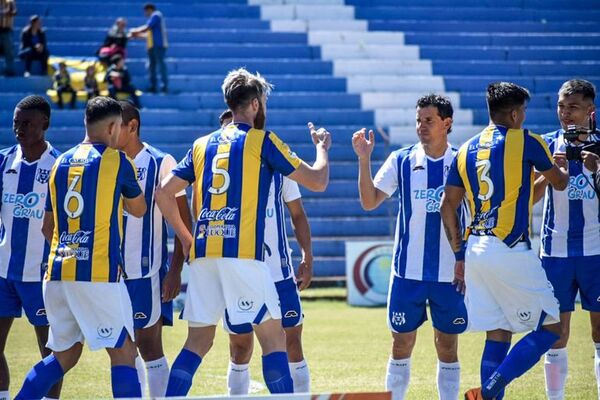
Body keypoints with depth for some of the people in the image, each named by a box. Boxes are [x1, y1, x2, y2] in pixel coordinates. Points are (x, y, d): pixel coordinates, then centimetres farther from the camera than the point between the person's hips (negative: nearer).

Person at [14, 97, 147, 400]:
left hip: (58, 272, 6)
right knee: (123, 353, -5)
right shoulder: (116, 160, 0)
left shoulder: (60, 163, 16)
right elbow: (138, 209, 16)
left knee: (64, 355, 18)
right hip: (99, 273, -6)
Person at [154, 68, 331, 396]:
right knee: (273, 338, 0)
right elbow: (317, 182, 5)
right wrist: (322, 147, 24)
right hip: (241, 254, -5)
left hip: (202, 254, 5)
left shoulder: (202, 145, 17)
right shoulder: (262, 141, 2)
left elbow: (164, 194, 14)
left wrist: (186, 239, 23)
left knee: (198, 341, 11)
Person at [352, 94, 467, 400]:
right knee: (402, 344, 4)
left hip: (451, 273, 0)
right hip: (408, 271, 0)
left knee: (448, 346, 6)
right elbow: (370, 202, -4)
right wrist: (364, 159, -15)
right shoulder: (401, 161, 1)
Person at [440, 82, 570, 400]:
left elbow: (447, 205, 11)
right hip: (510, 251, -7)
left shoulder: (466, 150, 13)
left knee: (498, 335, 12)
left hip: (474, 252, 7)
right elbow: (560, 183, 12)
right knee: (549, 328, -1)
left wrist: (459, 253, 17)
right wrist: (563, 167, 35)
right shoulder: (525, 142, -2)